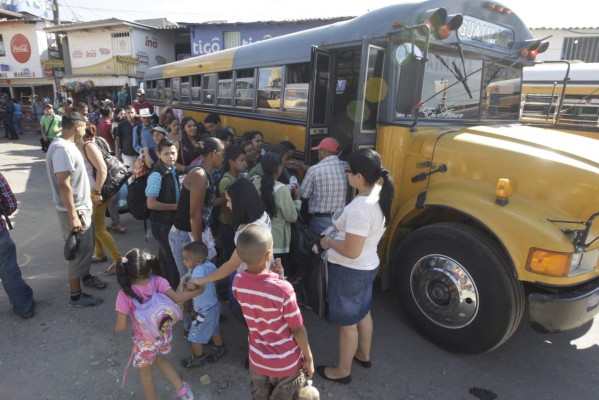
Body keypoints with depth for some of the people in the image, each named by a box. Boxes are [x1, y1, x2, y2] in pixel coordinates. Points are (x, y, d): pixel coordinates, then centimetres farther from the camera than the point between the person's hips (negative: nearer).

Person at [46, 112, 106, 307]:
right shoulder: (61, 149, -24)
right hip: (74, 210, -10)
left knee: (87, 246, 23)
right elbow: (64, 184, -27)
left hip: (83, 206, 10)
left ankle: (85, 276, 43)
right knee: (79, 250, 1)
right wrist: (73, 216, -26)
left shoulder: (67, 145, 9)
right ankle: (76, 295, 14)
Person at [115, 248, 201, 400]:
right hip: (165, 335, 4)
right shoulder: (158, 281, -19)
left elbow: (121, 327, -18)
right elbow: (177, 298, -27)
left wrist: (116, 325, 5)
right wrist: (197, 291, -13)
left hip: (145, 341, -3)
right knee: (160, 360, 34)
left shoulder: (124, 295, -23)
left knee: (145, 372, 26)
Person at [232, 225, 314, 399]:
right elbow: (297, 329, -19)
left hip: (258, 361, 4)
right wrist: (309, 358, -4)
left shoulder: (238, 282, -17)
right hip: (287, 364, -4)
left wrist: (273, 277, -5)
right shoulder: (283, 289, -32)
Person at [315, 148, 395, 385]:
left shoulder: (359, 207, -33)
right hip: (367, 266, 9)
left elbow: (351, 251, -30)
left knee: (347, 322, 12)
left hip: (349, 271, -9)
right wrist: (339, 230, 6)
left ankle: (342, 371, 34)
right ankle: (364, 355, 51)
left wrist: (329, 242, -14)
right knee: (362, 312, 28)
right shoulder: (379, 194, -4)